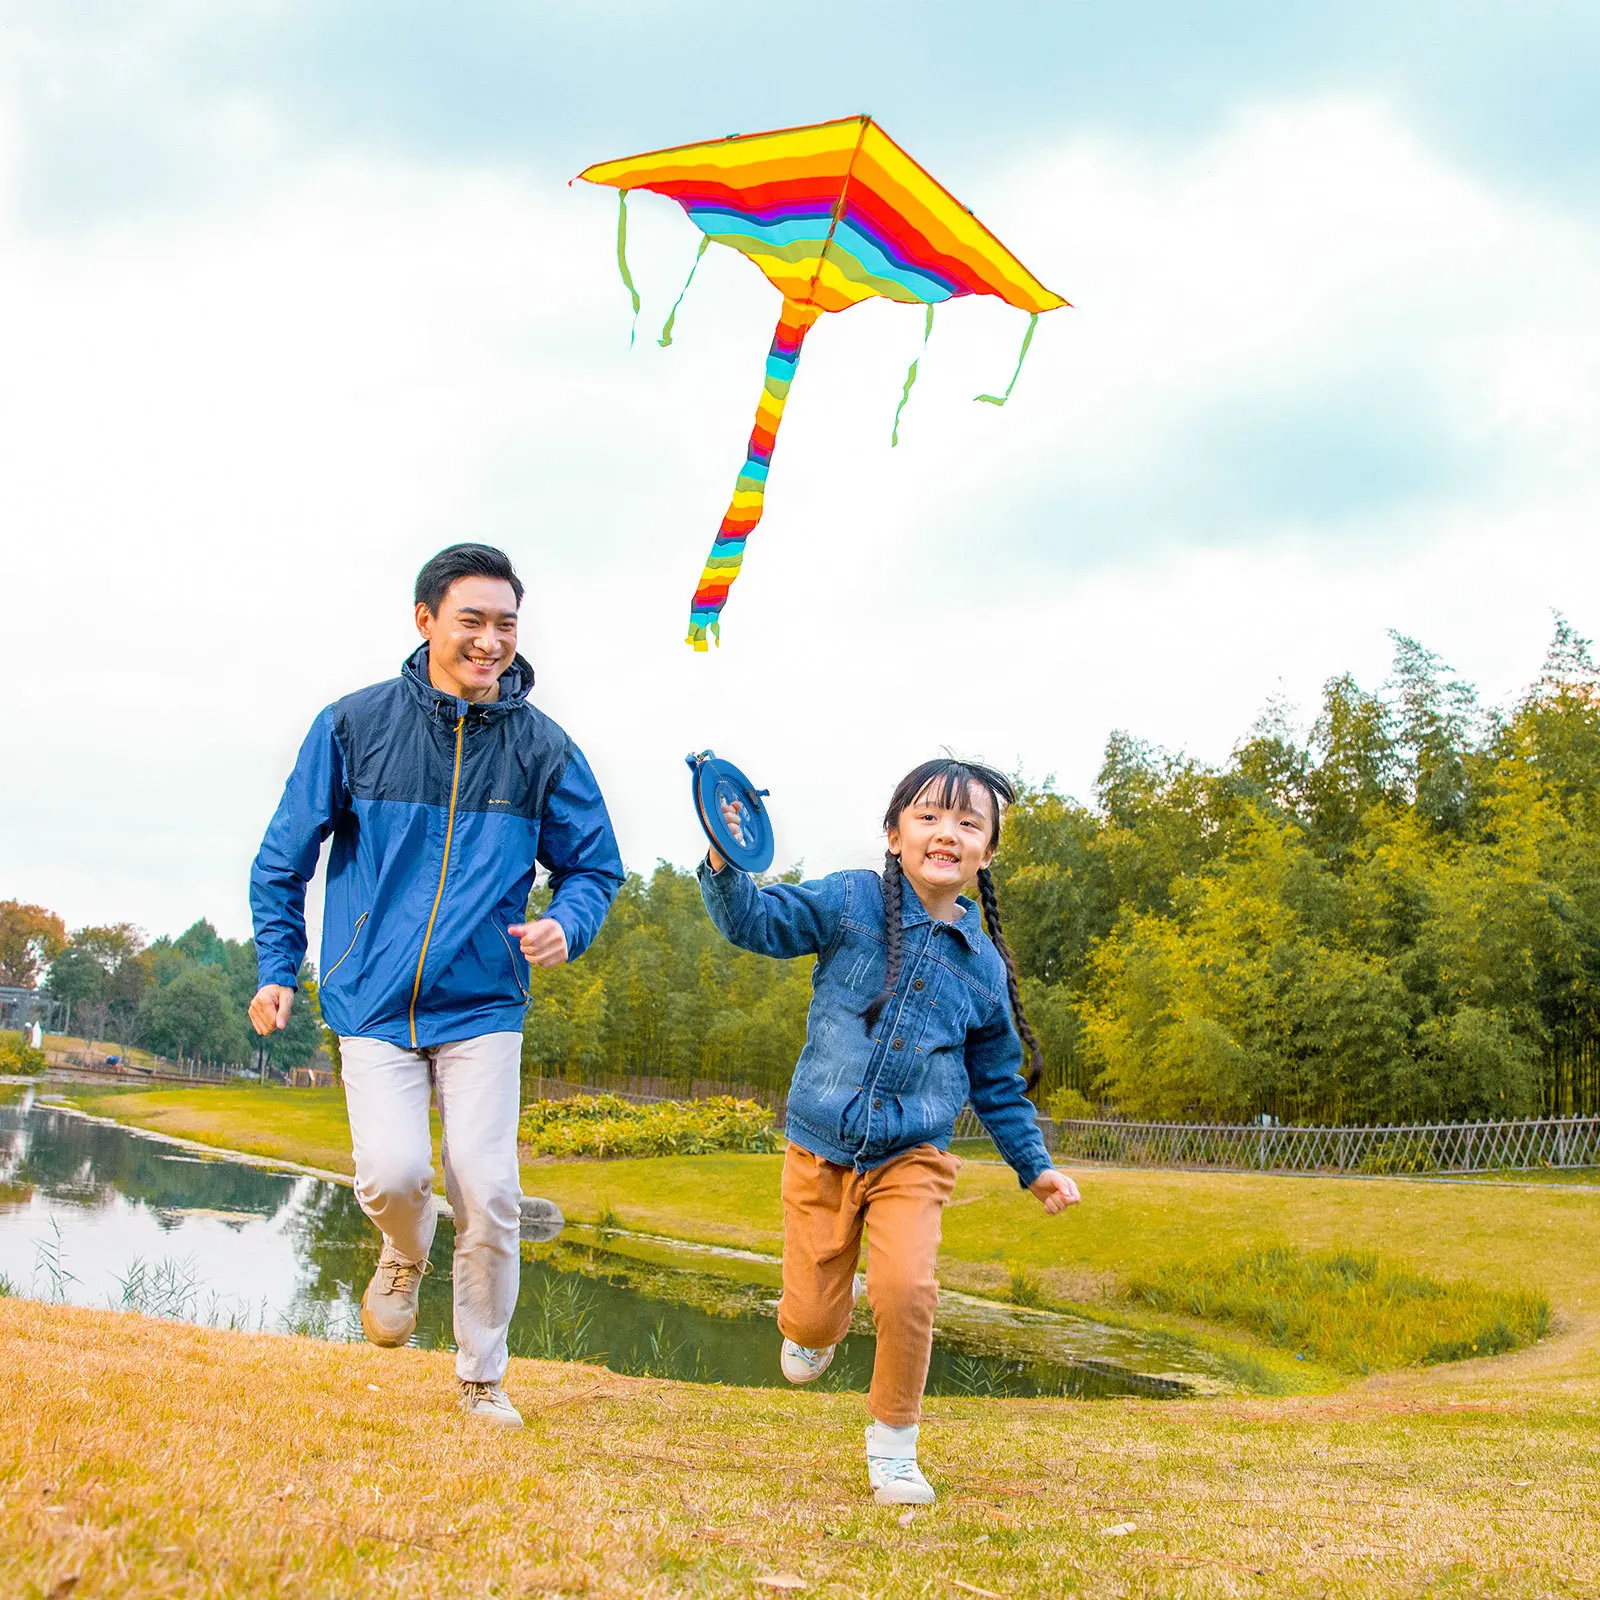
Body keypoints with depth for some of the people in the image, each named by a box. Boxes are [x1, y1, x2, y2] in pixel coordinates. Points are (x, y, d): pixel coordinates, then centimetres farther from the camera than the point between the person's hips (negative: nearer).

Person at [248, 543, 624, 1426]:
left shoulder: (541, 747, -1)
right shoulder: (355, 725, -2)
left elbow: (595, 866, 9)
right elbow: (284, 857, 8)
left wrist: (566, 924, -12)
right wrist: (277, 968, 3)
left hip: (483, 1006, 1)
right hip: (374, 1000, -1)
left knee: (488, 1193, -5)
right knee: (393, 1172, -16)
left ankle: (482, 1378, 17)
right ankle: (405, 1254, 22)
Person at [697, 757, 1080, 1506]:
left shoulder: (983, 963, 5)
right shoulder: (850, 902, -3)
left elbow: (998, 1082, 15)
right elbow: (757, 921, -10)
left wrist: (1034, 1166, 13)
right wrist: (724, 865, -29)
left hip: (912, 1156, 1)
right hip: (821, 1149, 0)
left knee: (906, 1288, -22)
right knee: (813, 1318, 1)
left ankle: (893, 1444, 2)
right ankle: (813, 1324, 43)